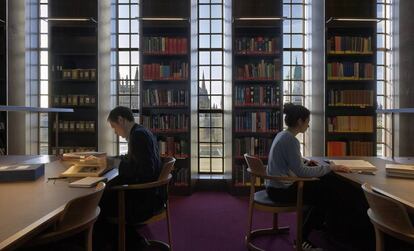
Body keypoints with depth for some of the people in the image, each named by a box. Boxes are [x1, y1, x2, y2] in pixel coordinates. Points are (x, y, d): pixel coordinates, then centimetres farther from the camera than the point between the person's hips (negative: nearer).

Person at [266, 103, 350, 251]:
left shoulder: (282, 135, 8)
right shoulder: (290, 140, -21)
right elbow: (301, 172, -24)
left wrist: (304, 163, 10)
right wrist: (329, 167, -18)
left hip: (277, 186, 9)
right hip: (281, 190, -9)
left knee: (319, 186, 17)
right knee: (322, 194, 6)